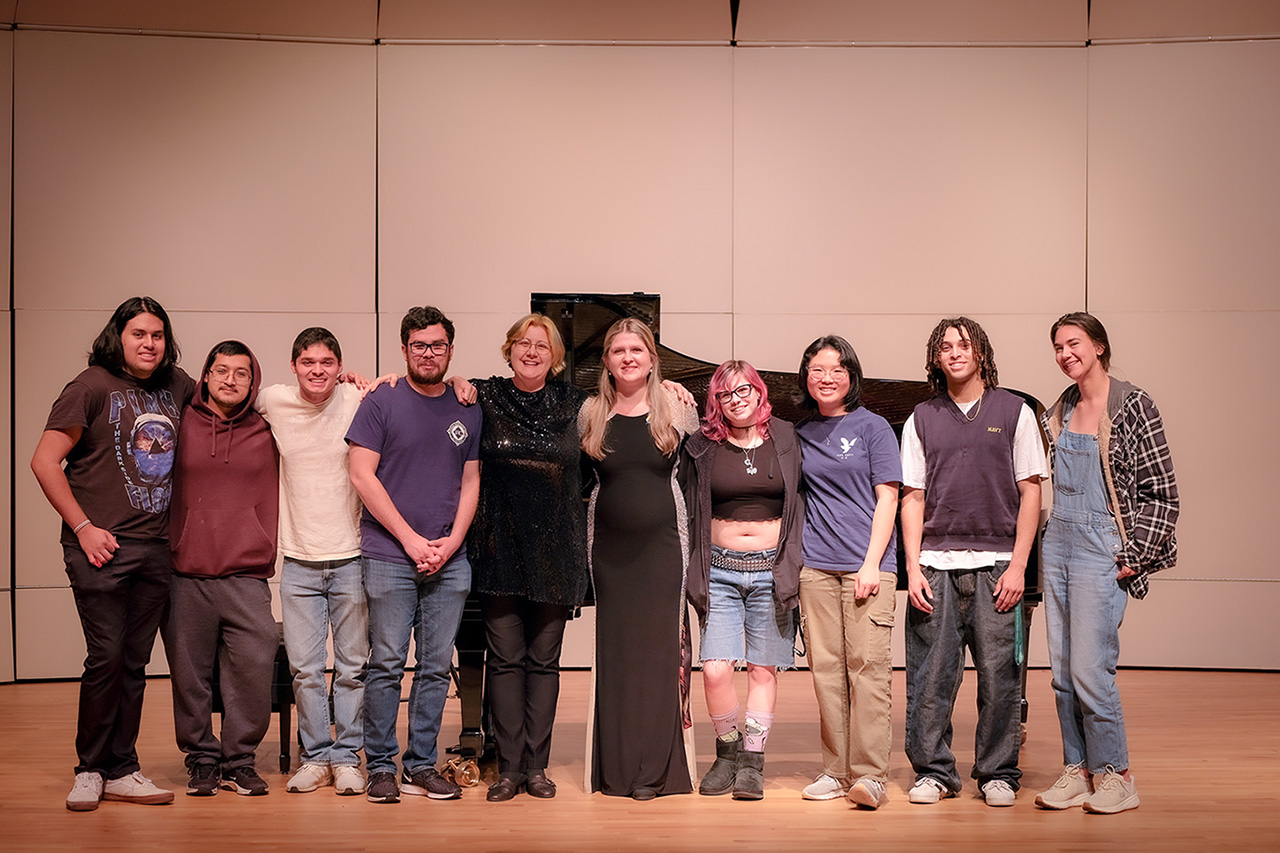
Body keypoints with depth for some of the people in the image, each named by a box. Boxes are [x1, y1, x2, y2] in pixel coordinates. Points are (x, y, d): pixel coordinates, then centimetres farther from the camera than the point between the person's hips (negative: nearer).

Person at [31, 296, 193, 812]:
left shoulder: (177, 386, 10)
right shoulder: (92, 386, -5)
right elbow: (45, 462, -7)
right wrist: (83, 527, -9)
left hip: (156, 549, 5)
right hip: (102, 547, -5)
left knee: (134, 662, 8)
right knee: (106, 657, -5)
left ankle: (121, 771, 17)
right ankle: (91, 770, 12)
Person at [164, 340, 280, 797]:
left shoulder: (265, 434, 9)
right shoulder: (180, 425, 7)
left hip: (246, 576, 0)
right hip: (185, 575, 0)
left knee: (254, 668, -6)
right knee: (189, 674, 4)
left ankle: (240, 760, 10)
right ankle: (201, 759, 19)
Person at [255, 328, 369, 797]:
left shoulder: (358, 401, -6)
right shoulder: (273, 401, 1)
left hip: (350, 559, -1)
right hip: (299, 562, 2)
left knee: (353, 667, 6)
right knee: (304, 668, 4)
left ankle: (346, 756, 19)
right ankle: (316, 754, 19)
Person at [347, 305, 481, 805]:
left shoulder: (467, 412, 12)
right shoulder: (380, 404, 1)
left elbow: (470, 482, 13)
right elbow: (362, 475, -5)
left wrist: (451, 542, -3)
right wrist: (410, 539, -9)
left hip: (449, 560, 4)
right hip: (389, 557, -3)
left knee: (436, 667, 6)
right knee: (387, 664, -2)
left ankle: (421, 766, 15)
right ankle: (380, 766, 9)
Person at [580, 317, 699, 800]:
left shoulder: (677, 411, 1)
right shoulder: (590, 415, 5)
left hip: (662, 544, -2)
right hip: (609, 547, 2)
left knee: (661, 649, -2)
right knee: (614, 650, 4)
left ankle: (656, 770, 5)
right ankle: (616, 768, 12)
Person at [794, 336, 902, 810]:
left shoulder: (872, 427, 4)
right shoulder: (801, 434, 13)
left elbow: (887, 500, -1)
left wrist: (872, 564, -9)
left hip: (867, 563, -3)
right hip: (815, 566, 4)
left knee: (868, 665, -9)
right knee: (825, 669, 3)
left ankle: (870, 776, -8)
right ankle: (836, 771, 10)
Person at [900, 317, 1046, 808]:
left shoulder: (1014, 412, 6)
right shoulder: (922, 419, 11)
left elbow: (1031, 493, 3)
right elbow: (913, 498, 9)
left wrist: (1018, 565, -5)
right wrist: (913, 568, 0)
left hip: (995, 564, -1)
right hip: (935, 565, 1)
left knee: (999, 673, 0)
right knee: (930, 675, 1)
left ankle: (998, 773, 14)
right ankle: (934, 771, 14)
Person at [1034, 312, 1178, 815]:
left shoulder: (1132, 406, -8)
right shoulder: (1058, 412, 11)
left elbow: (1161, 489, -8)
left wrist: (1136, 555, -11)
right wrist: (1054, 535, 14)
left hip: (1102, 549, -6)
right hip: (1058, 546, 6)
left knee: (1090, 670, -8)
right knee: (1062, 671, 7)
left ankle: (1114, 774, 7)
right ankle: (1077, 771, 17)